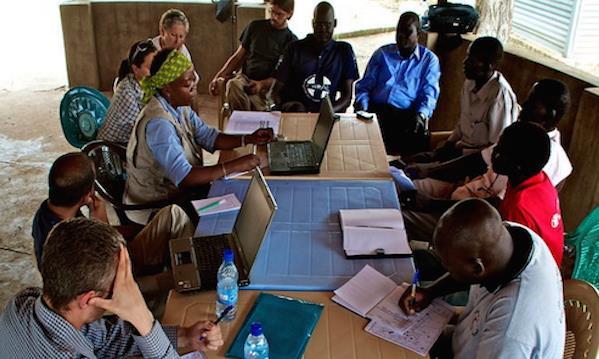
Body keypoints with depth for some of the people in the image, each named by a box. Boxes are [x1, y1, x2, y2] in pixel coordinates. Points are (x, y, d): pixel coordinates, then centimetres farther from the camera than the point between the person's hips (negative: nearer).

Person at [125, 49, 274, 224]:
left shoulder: (179, 106, -3)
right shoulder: (158, 124, -31)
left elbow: (208, 137, 1)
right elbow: (183, 177, -35)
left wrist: (249, 139, -13)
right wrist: (234, 166, -35)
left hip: (176, 188, 8)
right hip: (157, 208, -8)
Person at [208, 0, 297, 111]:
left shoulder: (291, 40, 5)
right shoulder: (255, 26, 13)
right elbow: (238, 56, 17)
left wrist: (262, 84, -18)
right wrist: (218, 77, 6)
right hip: (244, 77, 2)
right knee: (232, 85, -35)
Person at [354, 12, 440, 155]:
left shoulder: (429, 59, 14)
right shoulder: (382, 53, 19)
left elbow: (429, 92, 1)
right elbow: (364, 86, 15)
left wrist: (421, 115, -21)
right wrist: (362, 108, -7)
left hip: (407, 114, -1)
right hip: (376, 110, 2)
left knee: (418, 137, -34)